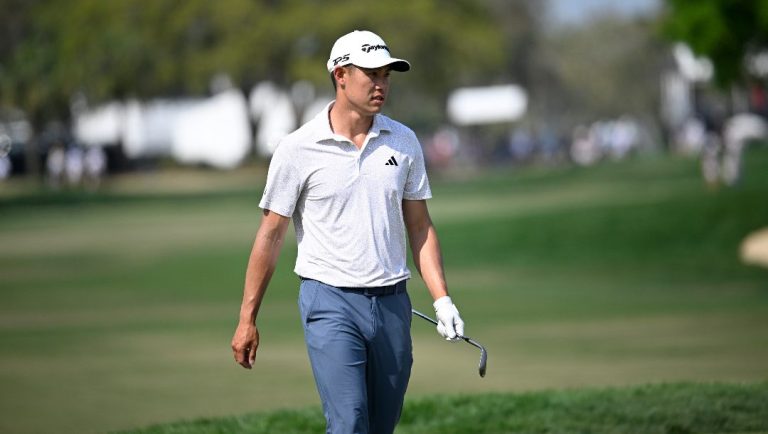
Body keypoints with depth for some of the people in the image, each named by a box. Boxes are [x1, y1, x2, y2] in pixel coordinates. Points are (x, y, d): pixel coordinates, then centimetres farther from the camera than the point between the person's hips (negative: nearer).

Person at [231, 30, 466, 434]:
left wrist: (442, 299, 2)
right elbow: (270, 234, -1)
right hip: (331, 300, -4)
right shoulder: (298, 149, -6)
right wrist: (247, 319, -1)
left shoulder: (404, 142, 6)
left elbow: (419, 227, 12)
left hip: (392, 303, 4)